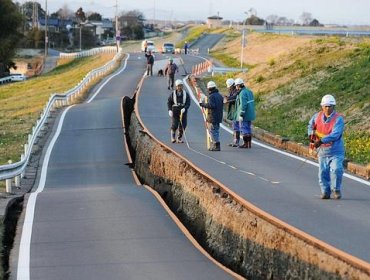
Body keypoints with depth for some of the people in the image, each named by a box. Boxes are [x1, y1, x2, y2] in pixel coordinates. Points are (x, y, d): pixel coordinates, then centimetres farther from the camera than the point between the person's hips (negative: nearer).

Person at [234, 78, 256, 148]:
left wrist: (241, 115, -21)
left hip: (245, 114, -9)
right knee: (248, 129, 13)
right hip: (250, 114, 9)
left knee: (243, 129, -2)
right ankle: (249, 144, 16)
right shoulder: (249, 91, 12)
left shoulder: (242, 93, -17)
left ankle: (246, 144, -1)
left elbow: (243, 105, -23)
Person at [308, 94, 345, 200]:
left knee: (336, 169, -19)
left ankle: (336, 189, 1)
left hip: (336, 151, -4)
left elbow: (335, 135, -26)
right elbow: (311, 125, 27)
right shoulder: (317, 116, 4)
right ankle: (325, 192, 22)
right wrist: (311, 133, 7)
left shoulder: (338, 119, -13)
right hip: (322, 151, 5)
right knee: (323, 172, 6)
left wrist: (321, 141, -33)